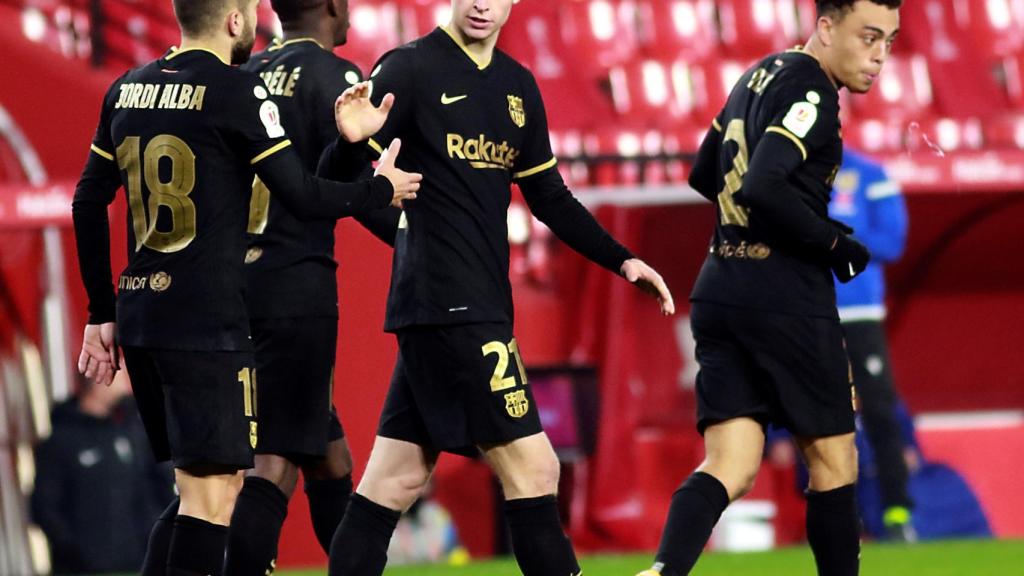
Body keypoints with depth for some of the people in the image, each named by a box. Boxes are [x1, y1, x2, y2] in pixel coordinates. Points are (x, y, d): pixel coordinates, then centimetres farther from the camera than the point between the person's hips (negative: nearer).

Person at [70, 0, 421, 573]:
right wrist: (381, 190, 10)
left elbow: (89, 202, 17)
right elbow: (304, 197, -9)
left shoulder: (127, 90, 12)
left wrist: (102, 314, 22)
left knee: (198, 487, 16)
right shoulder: (238, 92, -9)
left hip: (139, 313, 8)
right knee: (212, 493, -8)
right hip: (207, 322, -8)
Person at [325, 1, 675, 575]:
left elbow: (550, 198, 24)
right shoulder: (411, 68, -7)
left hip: (481, 305, 8)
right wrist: (354, 140, -35)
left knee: (397, 478, 7)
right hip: (445, 305, -8)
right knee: (531, 465, -9)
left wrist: (621, 260, 16)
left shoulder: (518, 86, 16)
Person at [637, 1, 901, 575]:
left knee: (730, 466, -2)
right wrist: (834, 242, -12)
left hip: (719, 291, 8)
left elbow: (705, 176, 26)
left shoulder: (761, 76, 16)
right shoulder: (811, 91, -12)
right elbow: (762, 188, -25)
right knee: (834, 460, 6)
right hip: (787, 301, -8)